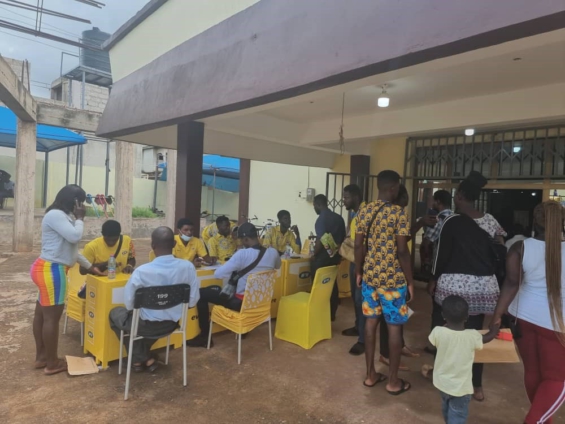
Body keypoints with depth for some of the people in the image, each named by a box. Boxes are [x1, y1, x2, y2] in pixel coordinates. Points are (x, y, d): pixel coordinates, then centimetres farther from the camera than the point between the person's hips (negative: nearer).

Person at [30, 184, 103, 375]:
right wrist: (80, 218, -8)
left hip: (49, 269, 10)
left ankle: (41, 357, 28)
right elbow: (75, 237, -25)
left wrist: (90, 266, 19)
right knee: (52, 316, -2)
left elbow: (71, 247, 18)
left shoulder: (62, 216, 15)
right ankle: (52, 363, 9)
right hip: (51, 271, -10)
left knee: (42, 313, 16)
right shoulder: (55, 215, -16)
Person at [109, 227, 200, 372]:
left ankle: (140, 358, 28)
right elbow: (193, 301, -8)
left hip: (147, 325, -4)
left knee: (115, 313, 27)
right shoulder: (188, 266, -17)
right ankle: (145, 356, 36)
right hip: (173, 323, 4)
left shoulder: (142, 271, -26)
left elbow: (129, 304, -15)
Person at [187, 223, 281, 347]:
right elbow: (277, 266, 18)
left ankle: (204, 336, 12)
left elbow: (218, 274, -23)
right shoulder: (273, 252, -7)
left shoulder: (243, 254, -24)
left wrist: (234, 267, -2)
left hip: (241, 302, -7)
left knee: (201, 293, 6)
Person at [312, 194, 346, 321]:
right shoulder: (339, 218, 7)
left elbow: (320, 241, -21)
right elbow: (343, 238, 11)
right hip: (334, 257, 7)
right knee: (332, 287, 14)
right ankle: (331, 315, 24)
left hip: (322, 259, -7)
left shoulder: (321, 219, -15)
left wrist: (314, 256, -8)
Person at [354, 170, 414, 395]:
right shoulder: (398, 213, -14)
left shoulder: (364, 211, 2)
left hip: (370, 275, 6)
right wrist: (410, 280, -7)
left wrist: (359, 272, 15)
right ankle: (393, 381, 18)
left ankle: (371, 374, 24)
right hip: (393, 278, -5)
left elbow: (359, 246, 5)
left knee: (371, 321, 13)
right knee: (394, 326, 6)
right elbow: (402, 251, -16)